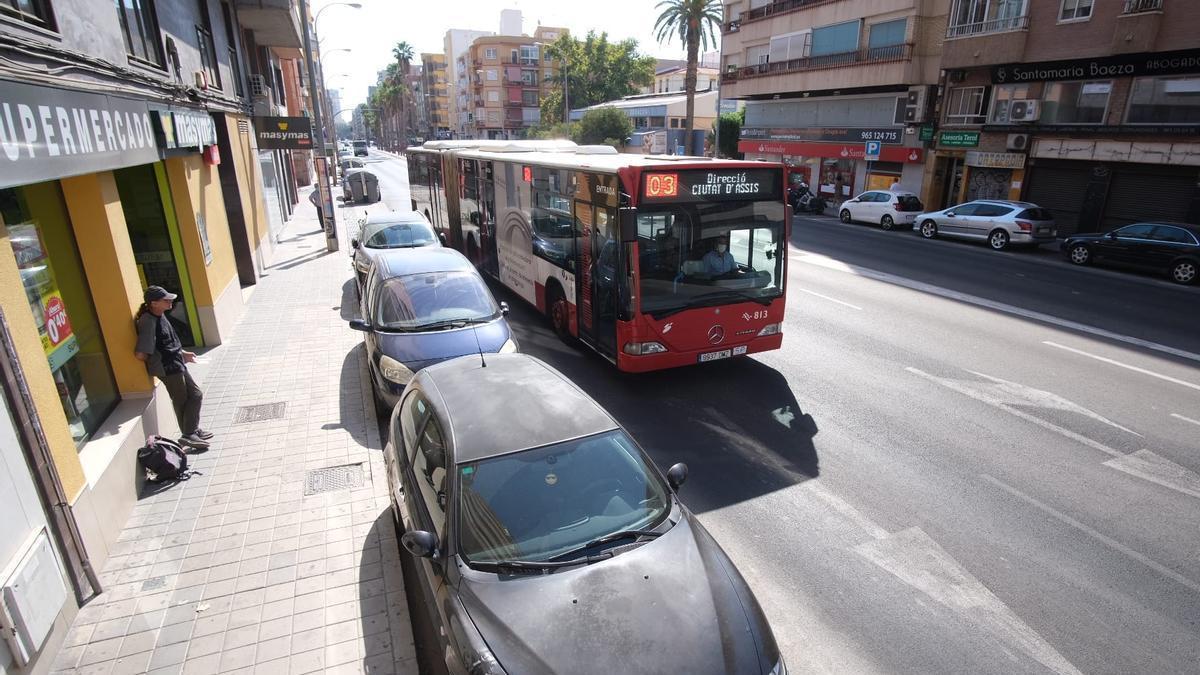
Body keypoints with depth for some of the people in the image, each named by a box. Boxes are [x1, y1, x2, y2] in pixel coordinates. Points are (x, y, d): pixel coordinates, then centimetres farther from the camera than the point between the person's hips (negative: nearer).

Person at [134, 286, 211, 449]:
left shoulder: (160, 315, 5)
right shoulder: (148, 322, -24)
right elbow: (140, 354, -27)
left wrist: (183, 354, 20)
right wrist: (155, 362, -9)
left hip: (177, 364, 9)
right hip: (168, 368, -9)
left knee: (196, 395, 16)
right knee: (182, 402, 4)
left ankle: (193, 431, 27)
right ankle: (188, 435, 16)